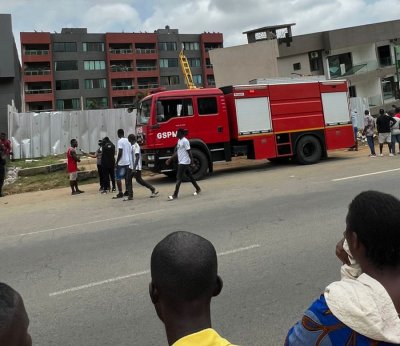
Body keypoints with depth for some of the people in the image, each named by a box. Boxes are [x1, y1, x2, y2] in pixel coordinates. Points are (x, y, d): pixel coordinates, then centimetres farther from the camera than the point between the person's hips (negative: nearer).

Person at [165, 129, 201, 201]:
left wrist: (192, 160, -16)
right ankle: (198, 189, 28)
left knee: (179, 178, -8)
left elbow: (189, 151, -16)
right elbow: (177, 152, 17)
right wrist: (170, 159, 14)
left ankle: (175, 195, -5)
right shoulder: (179, 141, 14)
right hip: (181, 162, 9)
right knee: (190, 176, 16)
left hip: (184, 162, -9)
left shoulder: (185, 141, -15)